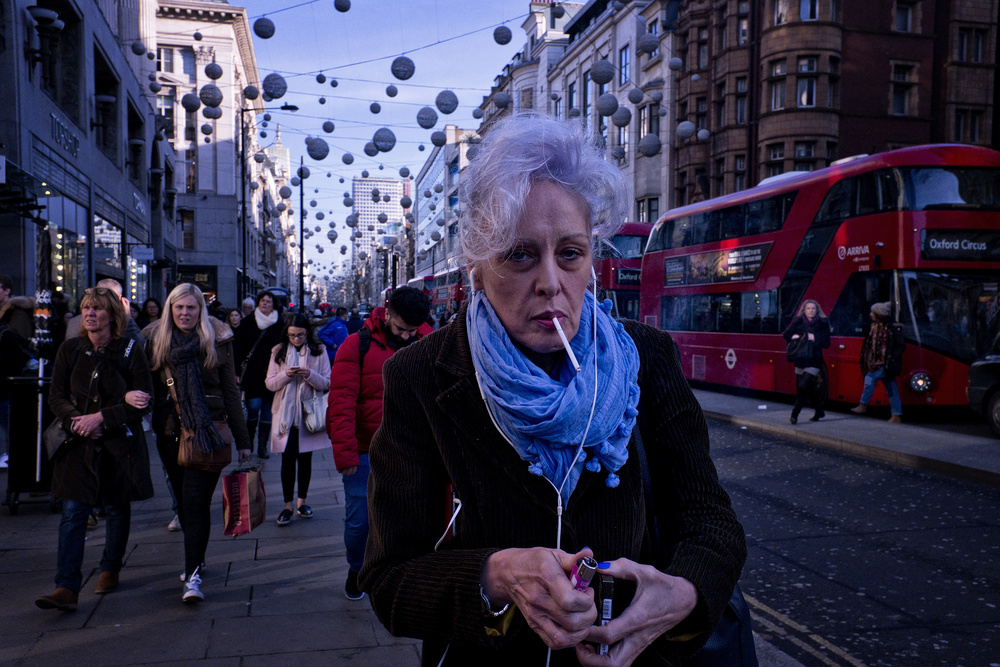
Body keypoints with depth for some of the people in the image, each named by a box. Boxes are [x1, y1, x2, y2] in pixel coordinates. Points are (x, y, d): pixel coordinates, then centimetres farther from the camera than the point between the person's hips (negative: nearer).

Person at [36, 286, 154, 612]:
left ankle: (110, 570, 31)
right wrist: (76, 421, -13)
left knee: (117, 509, 11)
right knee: (73, 512, -6)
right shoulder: (70, 349, 4)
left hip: (120, 444, -1)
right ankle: (67, 588, -8)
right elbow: (56, 396, 6)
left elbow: (143, 402, -8)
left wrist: (101, 418, -17)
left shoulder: (131, 351, -5)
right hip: (78, 443, 2)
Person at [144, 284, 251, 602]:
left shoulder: (218, 340, 0)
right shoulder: (155, 339, 6)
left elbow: (231, 391, 4)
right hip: (169, 431, 3)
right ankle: (196, 558, 30)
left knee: (196, 502, -10)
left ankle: (194, 575, -9)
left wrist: (242, 440, 4)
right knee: (184, 501, 12)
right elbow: (149, 388, 8)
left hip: (208, 432, -3)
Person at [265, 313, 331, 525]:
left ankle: (302, 502, 22)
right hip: (285, 414, 0)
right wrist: (286, 375, -16)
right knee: (288, 460, -1)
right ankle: (287, 505, 8)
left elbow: (327, 383, -1)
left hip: (309, 413, 0)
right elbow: (270, 383, 2)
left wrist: (310, 375, -20)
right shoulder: (279, 352, 3)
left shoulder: (319, 351, 0)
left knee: (305, 459, 9)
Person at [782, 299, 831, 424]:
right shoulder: (798, 322, 5)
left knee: (803, 386, -14)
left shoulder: (822, 324, -1)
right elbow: (786, 335, 12)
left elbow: (826, 343, -4)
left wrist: (814, 338, -16)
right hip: (800, 360, 4)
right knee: (809, 388, 10)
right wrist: (794, 337, -6)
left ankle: (795, 414, -10)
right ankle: (819, 411, 30)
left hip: (814, 360, -3)